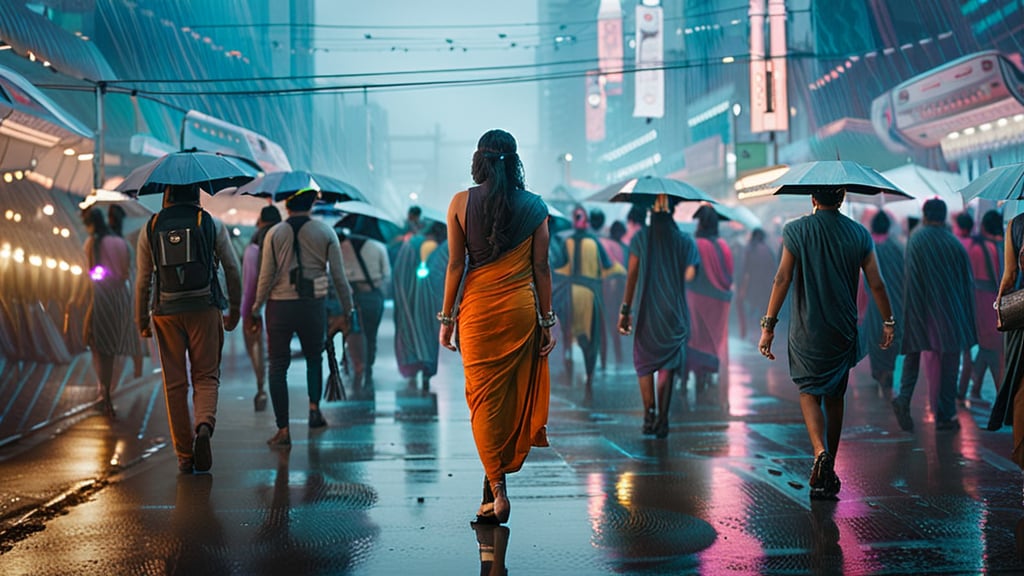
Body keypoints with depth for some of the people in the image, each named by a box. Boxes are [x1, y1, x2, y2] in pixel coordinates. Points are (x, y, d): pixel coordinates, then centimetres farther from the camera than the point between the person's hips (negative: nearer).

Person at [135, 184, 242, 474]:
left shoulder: (150, 228, 5)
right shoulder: (212, 224, 3)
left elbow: (142, 279, 5)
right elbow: (233, 270, 4)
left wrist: (142, 320, 13)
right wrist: (234, 310, 14)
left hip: (167, 312, 1)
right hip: (205, 309, -1)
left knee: (175, 384, 7)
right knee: (207, 377, 8)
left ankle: (185, 456, 9)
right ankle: (204, 424, -22)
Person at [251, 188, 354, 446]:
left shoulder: (274, 234, -1)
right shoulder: (325, 232, 0)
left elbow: (266, 276, -3)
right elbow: (338, 275, 1)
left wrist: (256, 309, 7)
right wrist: (347, 310, 10)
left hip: (279, 306, -1)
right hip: (313, 306, 1)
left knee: (278, 366, 4)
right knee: (314, 358, 24)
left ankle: (283, 429, 2)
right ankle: (314, 406, 10)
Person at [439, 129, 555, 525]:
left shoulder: (461, 203, -2)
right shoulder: (534, 206, 2)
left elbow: (456, 264, -2)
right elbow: (541, 267, 2)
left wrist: (446, 318, 4)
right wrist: (548, 320, 8)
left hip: (477, 310, -1)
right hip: (521, 309, 1)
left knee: (484, 398, 3)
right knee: (513, 395, 9)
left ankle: (497, 491, -2)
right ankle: (495, 483, 14)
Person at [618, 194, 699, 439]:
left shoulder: (641, 238, 0)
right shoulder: (685, 241, 2)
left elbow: (632, 275, -4)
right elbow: (690, 274, -10)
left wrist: (625, 309, -2)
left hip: (647, 311, 0)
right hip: (674, 311, 1)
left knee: (645, 362, 13)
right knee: (668, 364, 5)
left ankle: (650, 415, 1)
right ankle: (662, 419, -3)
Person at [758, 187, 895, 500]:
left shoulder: (796, 230, -6)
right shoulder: (859, 234, 1)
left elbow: (782, 279, -11)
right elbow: (876, 283, 2)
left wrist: (769, 325, -8)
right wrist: (888, 321, 13)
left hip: (806, 330, -3)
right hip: (843, 331, 3)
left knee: (809, 392, 5)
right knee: (835, 397, 14)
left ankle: (820, 452, -21)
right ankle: (829, 476, 20)